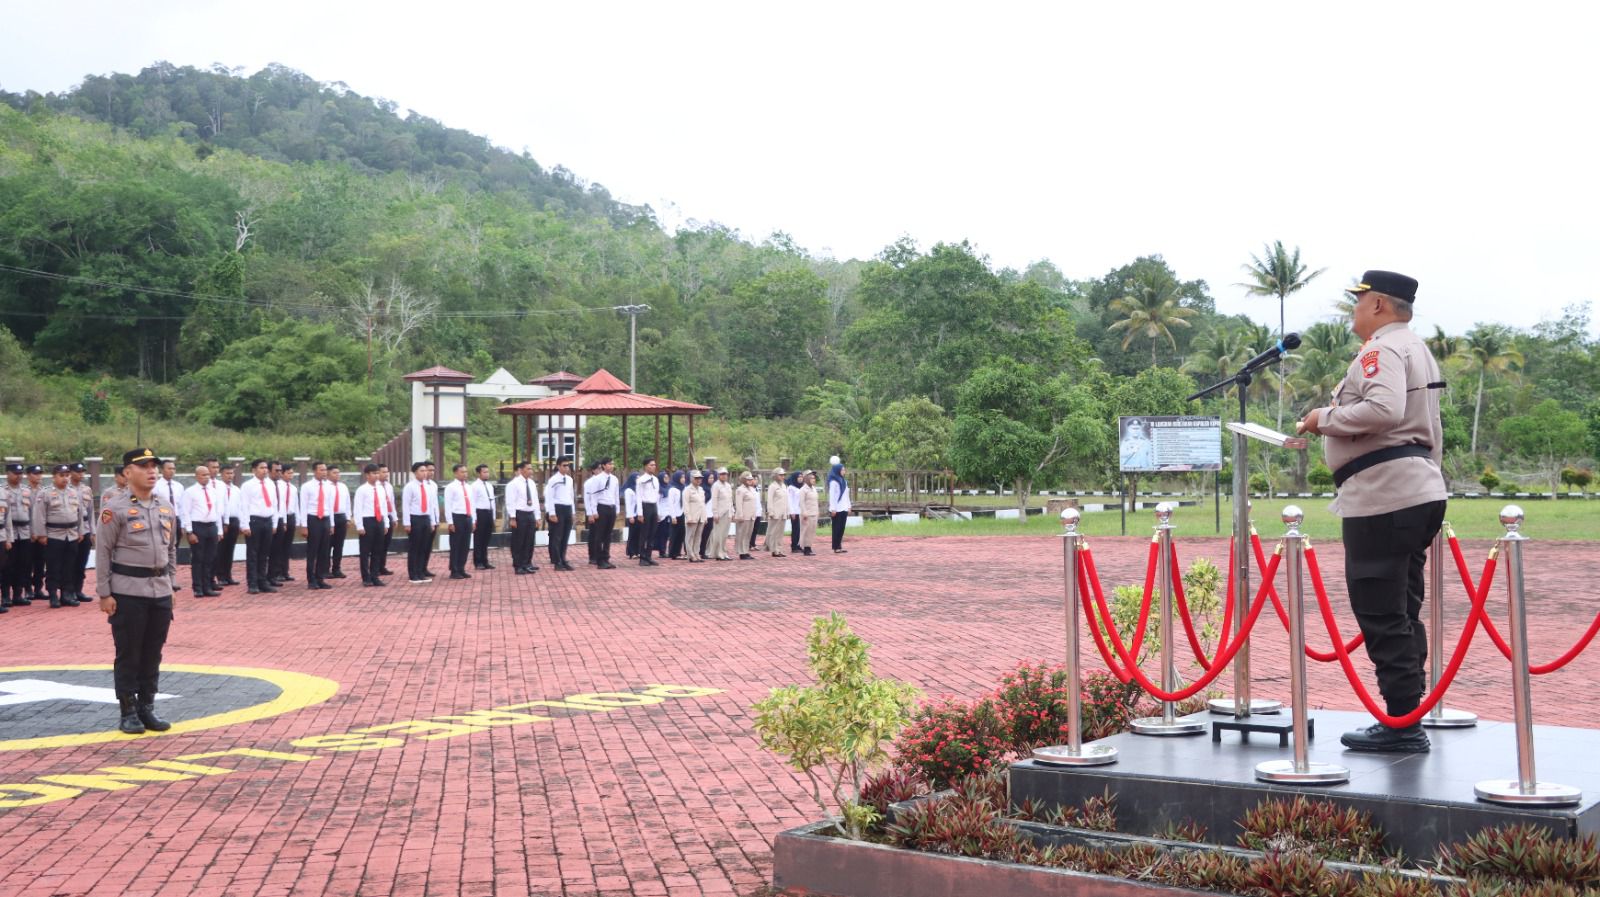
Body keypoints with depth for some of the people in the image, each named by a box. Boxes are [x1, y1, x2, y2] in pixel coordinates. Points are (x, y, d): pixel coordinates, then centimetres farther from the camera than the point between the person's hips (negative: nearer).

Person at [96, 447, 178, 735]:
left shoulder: (165, 506, 9)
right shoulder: (115, 508, -8)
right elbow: (103, 553, -8)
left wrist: (170, 584, 14)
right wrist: (104, 594, -10)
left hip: (160, 592, 5)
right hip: (128, 592, -5)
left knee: (153, 653, 10)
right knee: (128, 655, 2)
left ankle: (147, 708, 19)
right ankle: (128, 713, 11)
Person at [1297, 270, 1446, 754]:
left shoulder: (1383, 350, -10)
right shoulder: (1418, 349, 23)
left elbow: (1383, 409, -28)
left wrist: (1324, 418, -15)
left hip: (1384, 496, -11)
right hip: (1420, 490, 11)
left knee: (1380, 613, -7)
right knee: (1401, 611, 13)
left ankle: (1402, 723, -5)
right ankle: (1408, 719, 18)